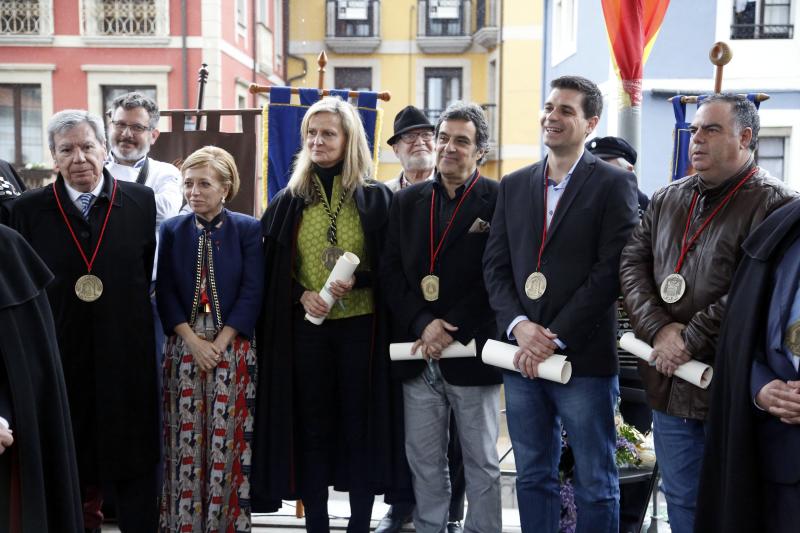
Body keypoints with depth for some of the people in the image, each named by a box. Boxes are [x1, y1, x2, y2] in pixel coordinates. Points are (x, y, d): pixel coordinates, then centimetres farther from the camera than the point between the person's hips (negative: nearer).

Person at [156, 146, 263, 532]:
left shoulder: (248, 229, 0)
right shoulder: (172, 230, 6)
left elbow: (252, 294, -5)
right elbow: (165, 293, 2)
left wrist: (219, 344, -12)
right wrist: (193, 341, -10)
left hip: (232, 349, -2)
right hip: (184, 348, 2)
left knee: (227, 438, 0)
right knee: (185, 438, 3)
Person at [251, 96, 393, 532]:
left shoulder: (376, 198, 1)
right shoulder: (289, 201, 6)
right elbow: (273, 269, 7)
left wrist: (357, 281, -17)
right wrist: (302, 294, -10)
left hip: (361, 327, -1)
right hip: (306, 328, 2)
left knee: (360, 424, 4)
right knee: (312, 427, 8)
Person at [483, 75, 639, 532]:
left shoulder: (614, 183, -3)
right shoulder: (514, 185, 12)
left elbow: (611, 270, -11)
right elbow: (496, 266, 8)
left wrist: (556, 338, -15)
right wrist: (519, 326, -9)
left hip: (585, 357, -4)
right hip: (522, 356, 5)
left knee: (596, 484, 8)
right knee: (533, 478, 14)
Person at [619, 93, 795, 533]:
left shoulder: (772, 203, -7)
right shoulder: (666, 199, 12)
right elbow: (632, 264, 5)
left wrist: (690, 339, -16)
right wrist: (659, 328, -10)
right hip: (669, 380, 5)